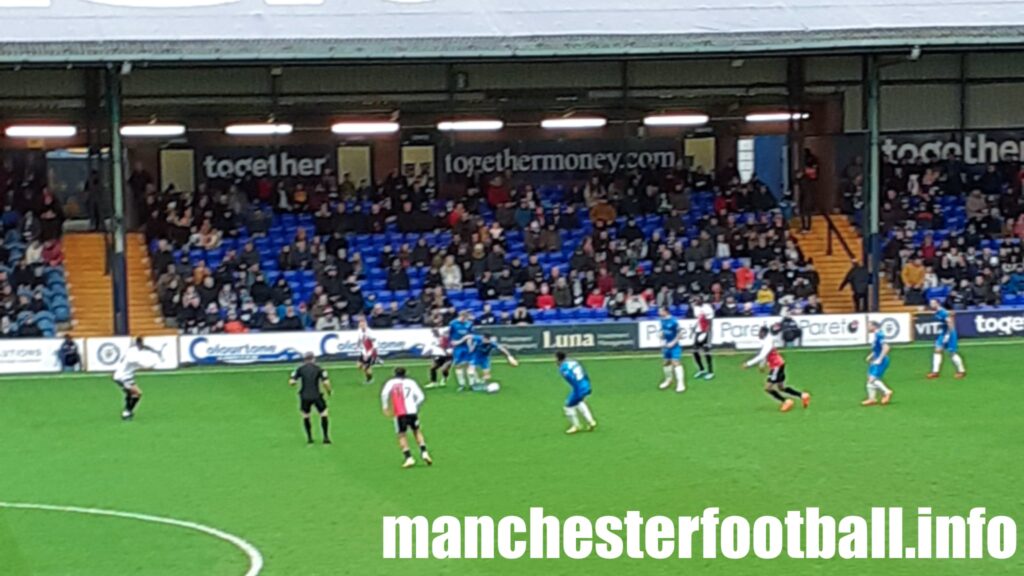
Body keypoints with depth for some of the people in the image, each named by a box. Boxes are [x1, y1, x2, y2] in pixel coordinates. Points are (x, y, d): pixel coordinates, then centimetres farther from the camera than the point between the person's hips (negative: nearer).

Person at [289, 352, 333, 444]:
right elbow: (326, 382, -11)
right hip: (317, 395, -1)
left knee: (305, 416, 20)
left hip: (304, 396, 1)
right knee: (323, 414, 14)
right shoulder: (319, 369, -2)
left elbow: (291, 382, -5)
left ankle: (309, 438, 17)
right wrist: (329, 391, 8)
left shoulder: (300, 369, 1)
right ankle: (326, 437, 9)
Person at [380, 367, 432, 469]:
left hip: (400, 413, -2)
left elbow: (384, 393, -9)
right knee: (417, 431, 20)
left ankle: (409, 458, -9)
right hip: (412, 411, 2)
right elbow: (421, 397, 9)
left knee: (401, 435, 6)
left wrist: (385, 406, 1)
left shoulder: (391, 382, 10)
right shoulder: (411, 382, 16)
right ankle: (424, 452, 7)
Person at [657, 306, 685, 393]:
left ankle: (680, 383, -13)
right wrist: (662, 340, 5)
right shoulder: (663, 321, 2)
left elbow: (680, 333, -15)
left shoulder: (673, 321, -21)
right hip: (666, 346, 8)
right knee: (667, 362, 18)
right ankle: (668, 380, 38)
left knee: (676, 363, -13)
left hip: (674, 346, -8)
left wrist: (673, 342, -16)